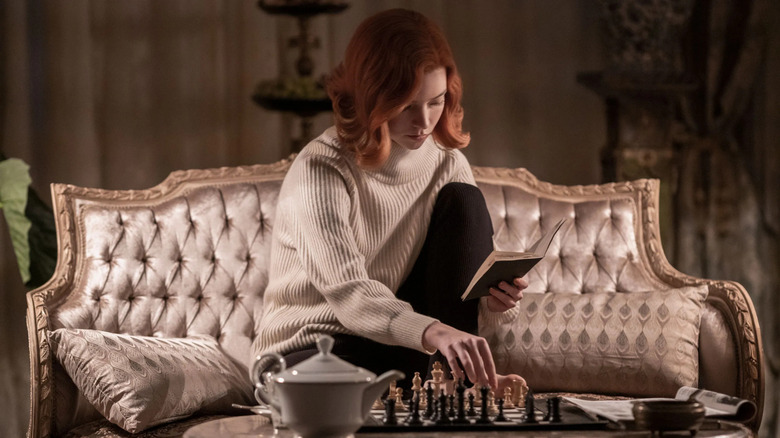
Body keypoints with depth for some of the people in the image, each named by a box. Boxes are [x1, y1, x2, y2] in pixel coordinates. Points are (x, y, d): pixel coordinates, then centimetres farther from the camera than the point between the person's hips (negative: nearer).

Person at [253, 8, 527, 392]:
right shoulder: (320, 170, -21)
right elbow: (348, 294, -35)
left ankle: (458, 381, -11)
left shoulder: (447, 162, -2)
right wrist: (432, 332, -53)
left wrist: (487, 293, -23)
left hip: (399, 339, 6)